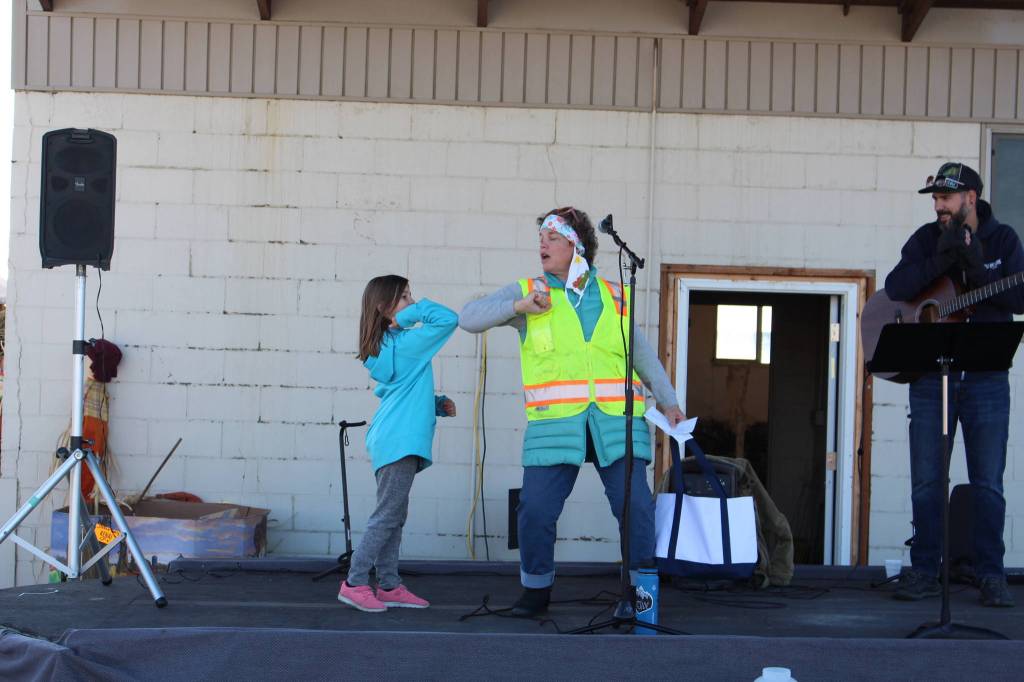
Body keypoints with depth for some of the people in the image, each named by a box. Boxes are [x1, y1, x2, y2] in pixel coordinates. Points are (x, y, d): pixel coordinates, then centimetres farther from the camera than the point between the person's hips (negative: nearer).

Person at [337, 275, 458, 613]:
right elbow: (449, 319, -17)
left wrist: (436, 404, 16)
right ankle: (355, 583, -4)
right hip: (400, 442, -10)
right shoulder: (405, 342, -13)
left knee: (394, 517, 12)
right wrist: (412, 313, -7)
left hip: (391, 442, 10)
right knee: (387, 516, -7)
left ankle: (389, 585, 16)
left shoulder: (383, 347, 16)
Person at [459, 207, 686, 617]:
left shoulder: (615, 296, 13)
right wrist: (519, 306, -12)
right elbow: (469, 318, 1)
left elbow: (642, 354, 23)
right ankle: (536, 590, 16)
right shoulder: (529, 292, 8)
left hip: (617, 422, 1)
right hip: (555, 425, -1)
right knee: (536, 510, -5)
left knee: (636, 506, -4)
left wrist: (668, 401, 19)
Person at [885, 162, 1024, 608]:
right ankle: (924, 572, 11)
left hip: (986, 378, -1)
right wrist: (941, 260, -19)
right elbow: (895, 288, -9)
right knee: (926, 482, 3)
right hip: (930, 377, 1)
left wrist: (975, 266, -18)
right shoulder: (927, 238, 5)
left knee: (988, 483, 0)